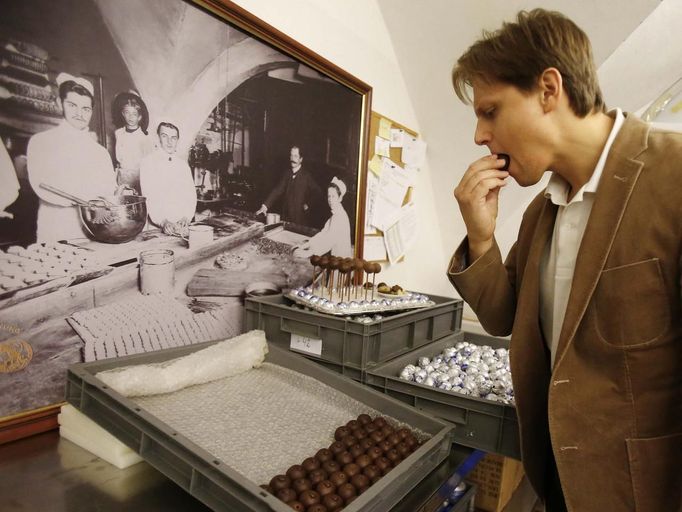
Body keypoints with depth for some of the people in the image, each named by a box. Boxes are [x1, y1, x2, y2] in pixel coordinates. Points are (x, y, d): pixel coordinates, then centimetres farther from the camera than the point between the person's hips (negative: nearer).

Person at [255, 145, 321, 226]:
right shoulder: (287, 174, 9)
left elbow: (317, 193, -8)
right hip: (286, 217, 5)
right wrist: (265, 206, -7)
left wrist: (308, 205, -11)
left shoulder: (307, 175, -7)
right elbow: (277, 191, 3)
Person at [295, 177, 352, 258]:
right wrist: (306, 244, 1)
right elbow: (323, 233, 10)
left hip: (342, 258, -8)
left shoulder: (341, 216, -16)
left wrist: (309, 252, -24)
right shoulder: (334, 215, 12)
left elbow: (329, 240, -23)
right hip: (335, 255, 8)